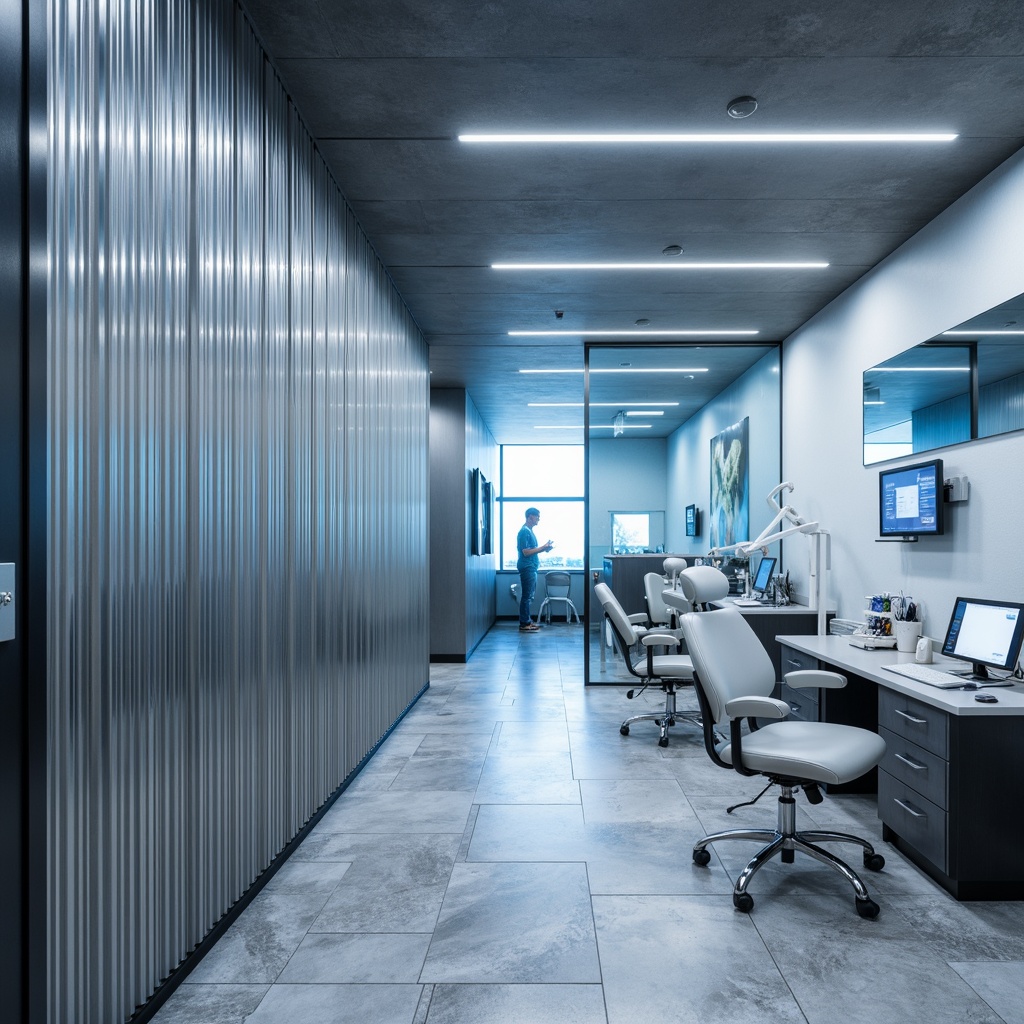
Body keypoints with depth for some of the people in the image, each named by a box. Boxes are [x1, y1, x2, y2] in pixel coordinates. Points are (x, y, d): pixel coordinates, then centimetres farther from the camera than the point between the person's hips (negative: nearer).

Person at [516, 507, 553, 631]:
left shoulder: (530, 531, 16)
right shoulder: (524, 531, -15)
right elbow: (526, 552, -20)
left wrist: (544, 547, 8)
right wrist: (542, 548, -15)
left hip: (531, 567, 10)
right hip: (527, 567, -10)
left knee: (529, 596, 13)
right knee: (526, 596, -6)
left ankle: (527, 621, 19)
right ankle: (524, 624, -2)